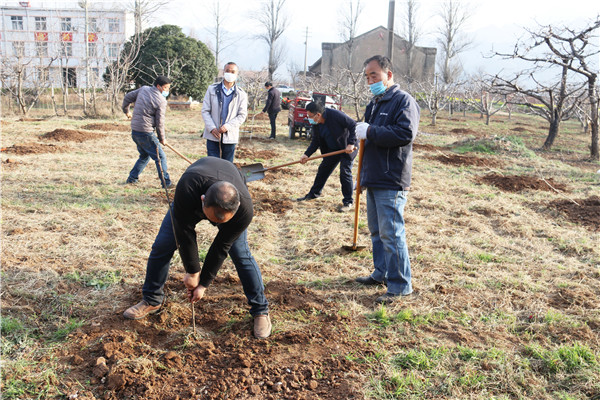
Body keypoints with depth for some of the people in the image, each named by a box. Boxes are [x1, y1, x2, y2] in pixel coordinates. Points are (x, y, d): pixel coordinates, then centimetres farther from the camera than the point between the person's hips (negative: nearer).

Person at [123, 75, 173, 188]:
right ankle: (166, 183, -1)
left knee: (144, 155, 24)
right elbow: (160, 122, -10)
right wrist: (162, 138, 3)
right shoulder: (161, 100, -12)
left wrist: (126, 111, 37)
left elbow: (128, 97, 19)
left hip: (134, 131, 8)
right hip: (146, 133, -8)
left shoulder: (143, 89, 8)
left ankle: (132, 178, 26)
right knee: (160, 157, 0)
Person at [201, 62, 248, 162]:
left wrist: (228, 126, -15)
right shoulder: (212, 89, 6)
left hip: (230, 136, 0)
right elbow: (205, 111, 3)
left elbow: (242, 115, 0)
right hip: (213, 135, 0)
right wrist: (212, 128, -11)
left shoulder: (241, 94, 4)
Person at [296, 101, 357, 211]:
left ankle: (348, 202, 4)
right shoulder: (316, 124, -6)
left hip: (347, 148, -7)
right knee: (323, 169, 11)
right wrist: (307, 154, -10)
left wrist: (351, 144, -32)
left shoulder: (336, 115, -29)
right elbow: (316, 141, 2)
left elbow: (353, 126, -26)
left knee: (345, 173, -10)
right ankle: (314, 193, 28)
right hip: (332, 149, 7)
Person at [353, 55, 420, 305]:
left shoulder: (404, 101, -9)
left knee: (391, 233, -7)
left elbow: (406, 133, -24)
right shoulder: (375, 102, 19)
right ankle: (382, 273, 32)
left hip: (391, 182, -9)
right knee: (376, 230, 17)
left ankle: (400, 285, 3)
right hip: (373, 179, 10)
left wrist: (370, 132, -21)